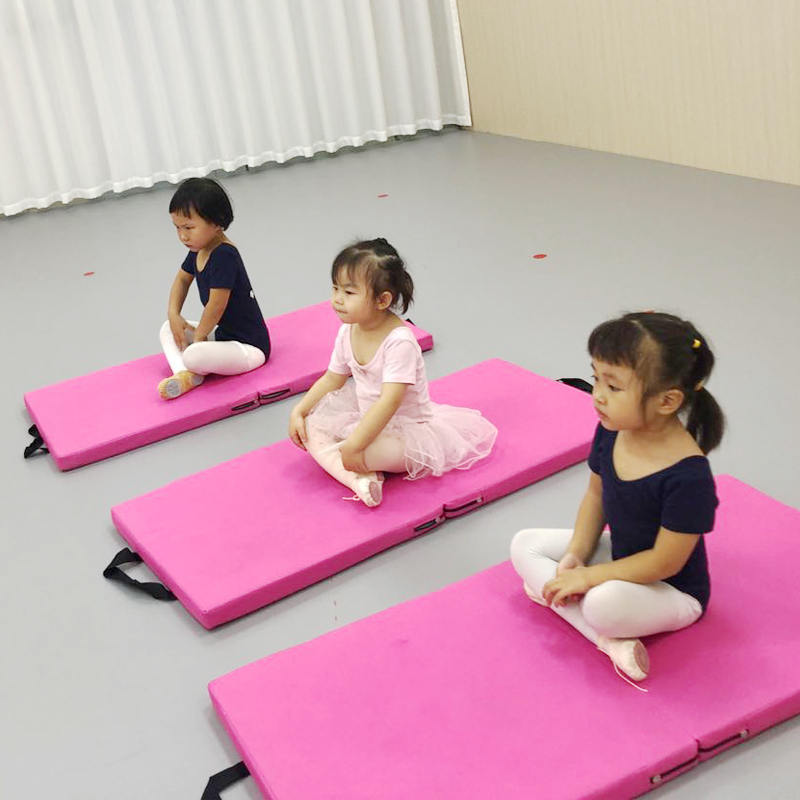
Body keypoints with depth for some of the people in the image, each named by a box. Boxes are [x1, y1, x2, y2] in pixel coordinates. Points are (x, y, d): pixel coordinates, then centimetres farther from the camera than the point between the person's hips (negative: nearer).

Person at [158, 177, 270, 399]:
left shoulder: (224, 255, -25)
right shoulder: (199, 249, 3)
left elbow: (217, 305, -24)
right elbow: (182, 279, 22)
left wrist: (199, 335, -9)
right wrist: (173, 314, 8)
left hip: (249, 347, -11)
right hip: (223, 334, 11)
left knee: (193, 356, -33)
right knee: (168, 329, 10)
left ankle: (188, 369, 4)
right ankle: (183, 374, -15)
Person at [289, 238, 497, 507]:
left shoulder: (399, 341, -29)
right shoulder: (348, 332, -4)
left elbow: (389, 402, -34)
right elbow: (333, 379, 11)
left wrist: (353, 445, -37)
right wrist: (299, 411, 0)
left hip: (407, 426, -9)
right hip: (366, 416, 9)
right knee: (311, 425, -8)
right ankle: (358, 479, -26)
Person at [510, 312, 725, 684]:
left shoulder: (688, 476, -34)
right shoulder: (610, 431, -14)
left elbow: (665, 562, -27)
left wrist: (588, 577, -23)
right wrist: (575, 556, -8)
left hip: (671, 591, -9)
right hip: (618, 554, 9)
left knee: (604, 603, -39)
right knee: (525, 544, -2)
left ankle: (551, 591, -4)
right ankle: (609, 640, -14)